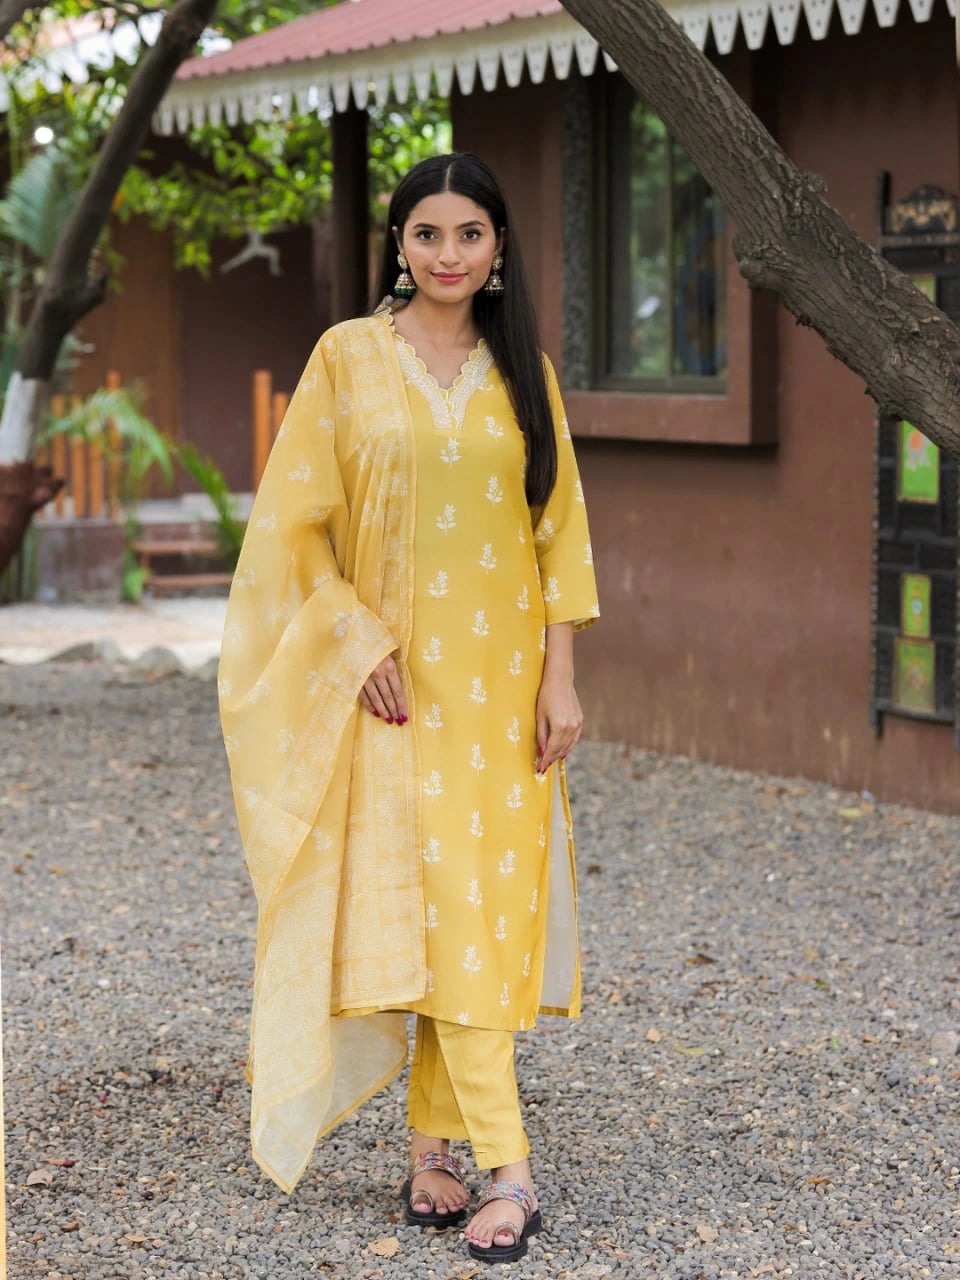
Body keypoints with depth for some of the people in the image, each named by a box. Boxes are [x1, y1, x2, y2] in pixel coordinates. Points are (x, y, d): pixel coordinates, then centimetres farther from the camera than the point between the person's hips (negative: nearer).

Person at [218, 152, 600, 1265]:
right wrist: (362, 648, -10)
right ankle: (505, 1171, -8)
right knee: (439, 906, -9)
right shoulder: (349, 358, 0)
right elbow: (295, 524, -2)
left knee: (479, 910, 3)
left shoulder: (521, 373, 9)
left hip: (502, 682, 3)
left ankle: (430, 1152, 14)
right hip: (397, 680, -3)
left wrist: (559, 676, 0)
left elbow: (559, 529, 8)